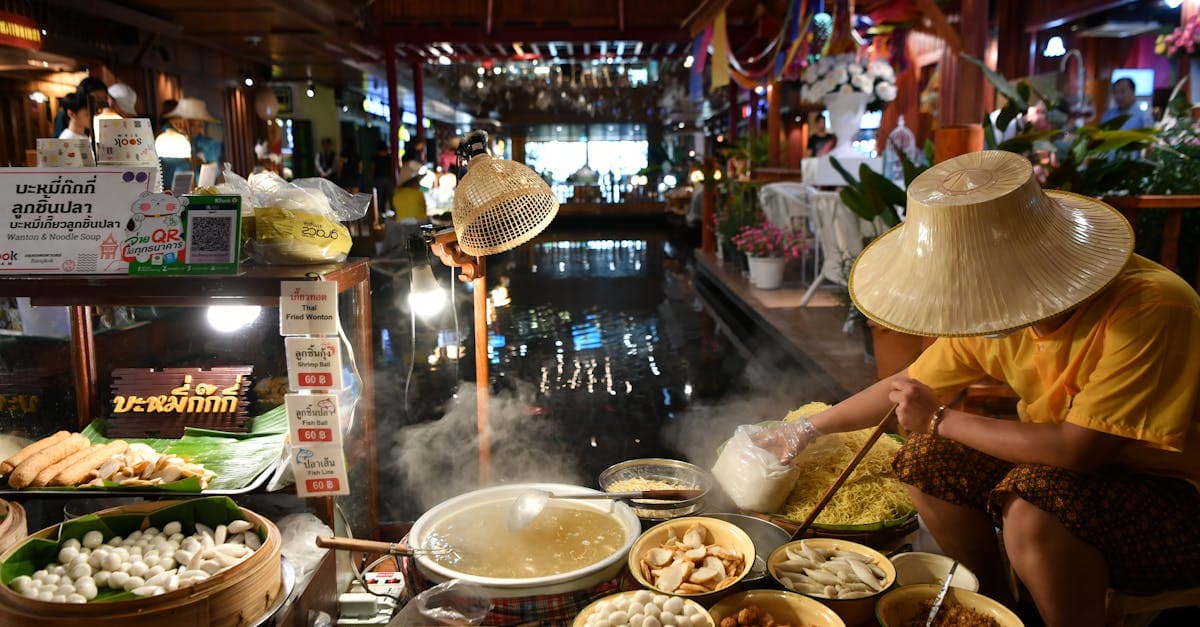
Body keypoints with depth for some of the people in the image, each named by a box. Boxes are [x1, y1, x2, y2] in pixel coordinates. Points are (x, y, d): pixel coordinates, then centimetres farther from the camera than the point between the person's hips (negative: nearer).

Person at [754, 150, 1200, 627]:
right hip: (1076, 464, 7)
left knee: (1031, 510, -33)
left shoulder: (1150, 308, -31)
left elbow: (1079, 448, -33)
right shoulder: (1003, 307, -10)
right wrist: (809, 428, 6)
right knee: (927, 462, -6)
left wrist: (941, 420, -24)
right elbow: (910, 385, 3)